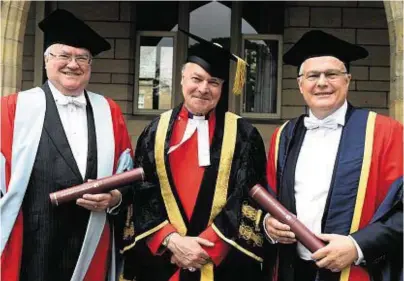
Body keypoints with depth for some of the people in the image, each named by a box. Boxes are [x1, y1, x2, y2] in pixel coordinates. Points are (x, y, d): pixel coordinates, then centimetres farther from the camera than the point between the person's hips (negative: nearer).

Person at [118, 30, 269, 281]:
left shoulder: (242, 135, -1)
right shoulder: (157, 131, 4)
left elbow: (249, 198, -6)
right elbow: (143, 194, 1)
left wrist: (207, 245, -13)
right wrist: (171, 240, -12)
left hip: (223, 261, -1)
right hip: (162, 257, 1)